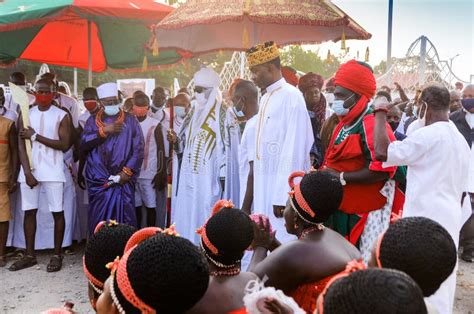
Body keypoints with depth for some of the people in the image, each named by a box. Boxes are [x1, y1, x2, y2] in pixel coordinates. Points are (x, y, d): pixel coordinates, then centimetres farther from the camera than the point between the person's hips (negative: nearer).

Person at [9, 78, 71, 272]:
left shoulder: (61, 116, -1)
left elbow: (65, 145, -11)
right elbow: (21, 145, 2)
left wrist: (36, 136, -11)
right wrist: (27, 171, -9)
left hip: (52, 172, -3)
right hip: (29, 170, 3)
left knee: (57, 212, 0)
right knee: (29, 211, 8)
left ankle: (57, 255, 9)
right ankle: (30, 255, 18)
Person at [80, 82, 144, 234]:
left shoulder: (130, 120, 6)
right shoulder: (92, 121, 11)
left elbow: (138, 149, -1)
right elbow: (83, 144, -4)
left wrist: (127, 172, -9)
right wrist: (104, 131, -12)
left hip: (123, 180, -1)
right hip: (99, 181, 1)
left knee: (124, 220, -2)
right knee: (99, 221, 2)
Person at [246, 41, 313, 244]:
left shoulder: (291, 97, -13)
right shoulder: (266, 99, 13)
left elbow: (293, 149, -18)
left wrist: (282, 196, -19)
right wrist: (258, 188, 14)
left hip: (284, 185, -8)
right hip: (265, 184, 8)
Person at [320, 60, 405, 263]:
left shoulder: (372, 125, -17)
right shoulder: (343, 126, 13)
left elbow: (383, 170, -26)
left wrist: (341, 177, -21)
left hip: (365, 215, -9)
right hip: (340, 210, 9)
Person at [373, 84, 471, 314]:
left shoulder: (428, 134, -14)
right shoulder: (460, 139, 15)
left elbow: (381, 152, -20)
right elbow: (461, 188, 19)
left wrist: (380, 112, -9)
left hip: (426, 218, -9)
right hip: (450, 218, 9)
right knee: (440, 288, 16)